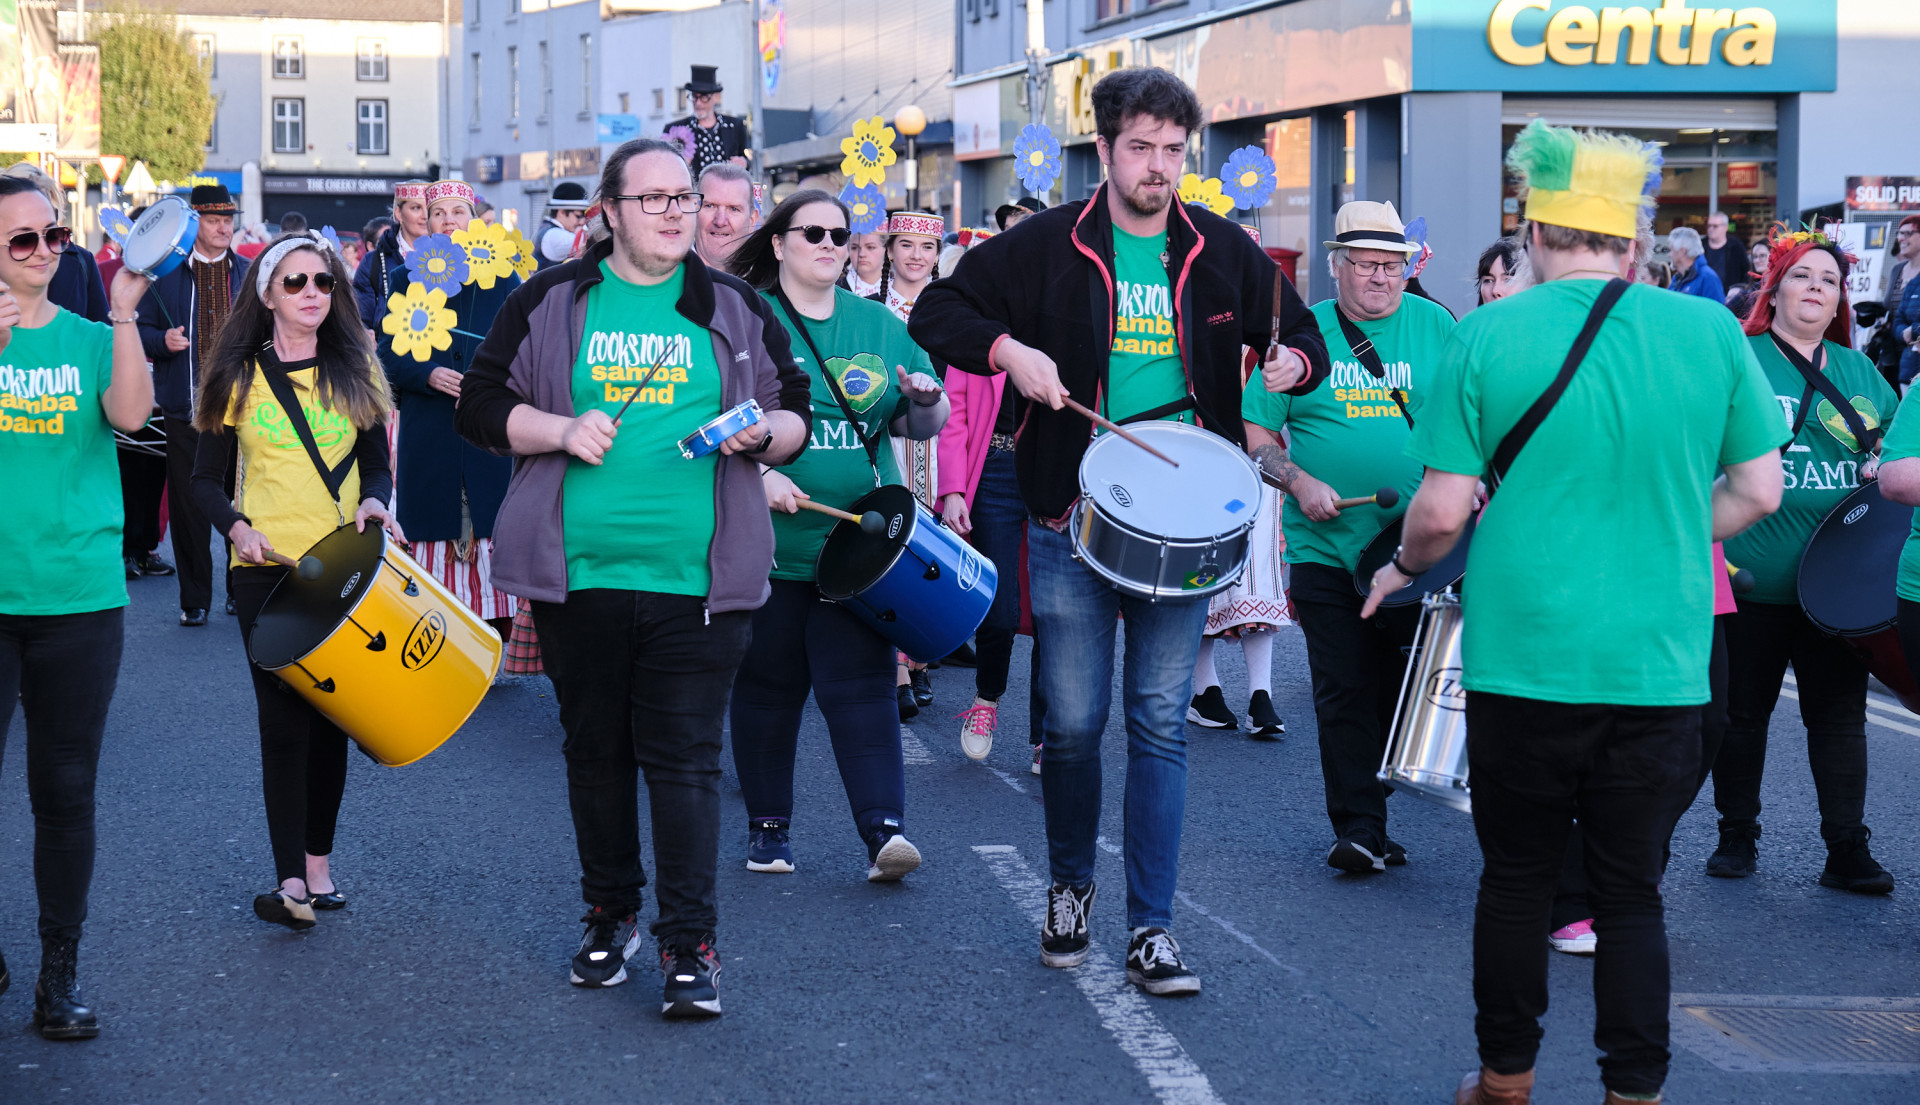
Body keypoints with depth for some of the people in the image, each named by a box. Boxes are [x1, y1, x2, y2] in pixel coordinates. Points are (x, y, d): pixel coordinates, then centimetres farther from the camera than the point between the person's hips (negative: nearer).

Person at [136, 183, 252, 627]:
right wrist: (162, 341, -14)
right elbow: (140, 330, 6)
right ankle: (195, 599, 10)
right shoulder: (166, 274, 5)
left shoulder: (251, 275, 10)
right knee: (188, 505, 1)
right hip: (185, 408, -1)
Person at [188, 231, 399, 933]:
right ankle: (291, 880, -6)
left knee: (331, 716, 7)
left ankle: (318, 861, 20)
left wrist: (374, 502, -10)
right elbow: (207, 481, 6)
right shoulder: (239, 377, 4)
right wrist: (236, 526, -13)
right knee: (285, 721, -8)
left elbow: (377, 466, 12)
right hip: (266, 569, -2)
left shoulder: (355, 371, 9)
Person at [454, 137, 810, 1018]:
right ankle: (610, 915, 28)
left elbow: (797, 417, 14)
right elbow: (480, 405, 6)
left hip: (696, 580, -1)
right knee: (595, 749, 11)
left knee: (684, 759, -4)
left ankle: (691, 946, 0)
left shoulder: (735, 309, 9)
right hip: (578, 574, 1)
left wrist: (766, 431, -9)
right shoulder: (550, 302, 6)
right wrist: (561, 430, -11)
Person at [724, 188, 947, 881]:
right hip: (767, 545, -2)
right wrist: (757, 474, -20)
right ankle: (767, 825, 20)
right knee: (767, 686, 7)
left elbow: (919, 426, 14)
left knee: (861, 686, -6)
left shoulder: (878, 326, 11)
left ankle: (884, 828, -11)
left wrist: (926, 403, -9)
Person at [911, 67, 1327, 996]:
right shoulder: (1047, 247, -1)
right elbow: (936, 312, 2)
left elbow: (1300, 335, 15)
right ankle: (1070, 886, 29)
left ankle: (1151, 928, 4)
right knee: (1073, 720, 4)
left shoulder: (1223, 253, 5)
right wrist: (1008, 348, -15)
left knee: (1160, 724, 0)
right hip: (1072, 519, -1)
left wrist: (1294, 362, -8)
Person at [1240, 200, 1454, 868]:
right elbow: (1252, 431, 2)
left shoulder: (1435, 327, 5)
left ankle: (1372, 816, 24)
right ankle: (1358, 829, -4)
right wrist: (1300, 482, -13)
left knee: (1397, 687, 9)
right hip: (1327, 547, -2)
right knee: (1344, 691, -5)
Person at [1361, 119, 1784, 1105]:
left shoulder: (1486, 337, -8)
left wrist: (1403, 567, 13)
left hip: (1522, 660, -1)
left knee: (1515, 882, 14)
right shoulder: (1712, 332, -2)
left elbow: (1442, 511, -8)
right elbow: (1758, 491, 5)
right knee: (1630, 892, 11)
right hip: (1659, 670, 1)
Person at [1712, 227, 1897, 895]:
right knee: (1742, 710, 8)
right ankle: (1738, 836, 22)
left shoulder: (1857, 372, 12)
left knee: (1839, 715, 3)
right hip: (1753, 580, -3)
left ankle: (1847, 850, 8)